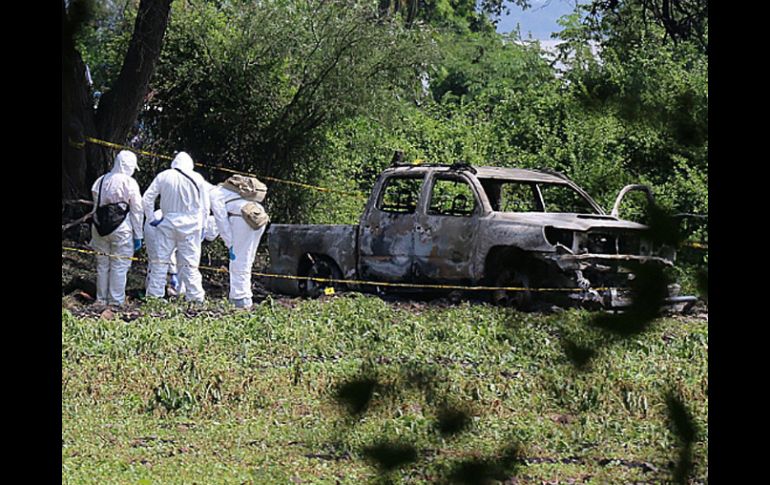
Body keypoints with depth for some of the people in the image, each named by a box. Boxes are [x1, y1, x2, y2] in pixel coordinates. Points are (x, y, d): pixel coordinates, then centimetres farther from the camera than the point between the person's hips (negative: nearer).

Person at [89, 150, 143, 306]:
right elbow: (136, 211, -6)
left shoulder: (100, 181, 7)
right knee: (119, 267, 0)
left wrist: (94, 234, 15)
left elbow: (96, 207, 10)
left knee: (102, 266, 13)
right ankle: (116, 301, 0)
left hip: (100, 228, 5)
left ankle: (101, 300, 19)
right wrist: (138, 236, 0)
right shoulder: (129, 183, -8)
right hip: (121, 229, -5)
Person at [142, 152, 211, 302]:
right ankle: (196, 297, 1)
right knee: (190, 263, 2)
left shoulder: (163, 176, 3)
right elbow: (206, 205, 5)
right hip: (190, 224, -1)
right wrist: (202, 225, 15)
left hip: (168, 222, 1)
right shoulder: (197, 178, 1)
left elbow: (147, 198, 4)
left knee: (160, 260, 6)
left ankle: (154, 294, 6)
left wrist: (151, 218, 12)